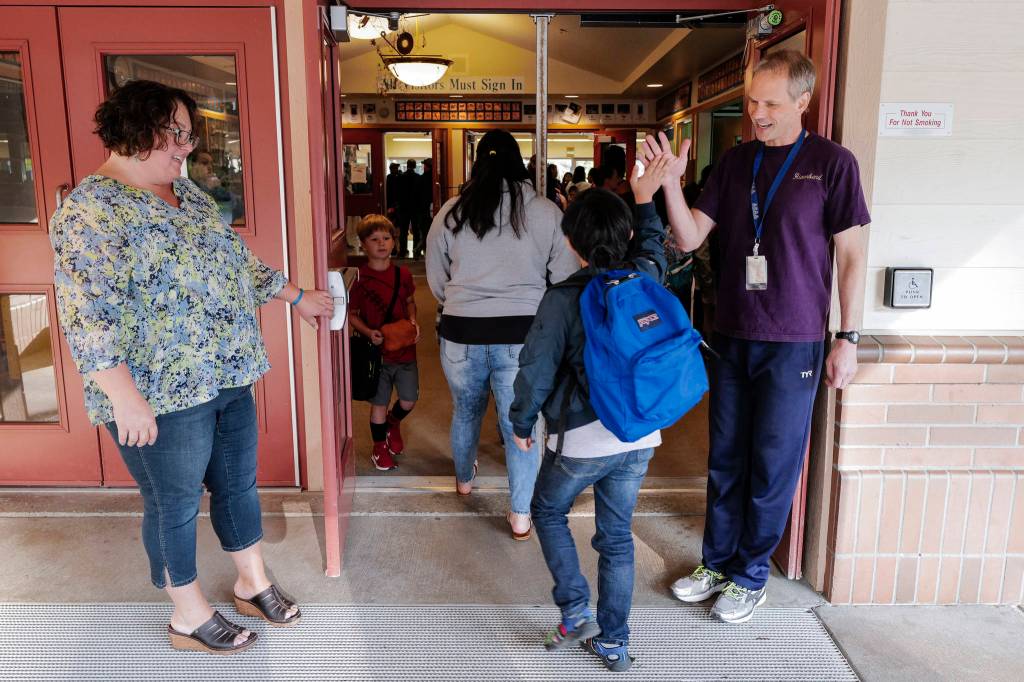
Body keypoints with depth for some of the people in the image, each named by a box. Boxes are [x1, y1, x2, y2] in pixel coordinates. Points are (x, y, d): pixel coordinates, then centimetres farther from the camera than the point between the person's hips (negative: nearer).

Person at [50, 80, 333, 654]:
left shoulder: (185, 191, 10)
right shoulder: (92, 210, -15)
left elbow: (236, 258, 20)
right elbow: (90, 315, -22)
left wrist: (297, 296, 21)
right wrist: (126, 399, -25)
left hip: (229, 378, 8)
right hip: (162, 396, -8)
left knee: (239, 484, 19)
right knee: (176, 506, 10)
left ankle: (253, 584, 40)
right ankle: (190, 617, 30)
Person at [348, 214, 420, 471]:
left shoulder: (402, 274, 2)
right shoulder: (359, 278, -8)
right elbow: (352, 314, -2)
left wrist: (413, 321, -2)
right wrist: (368, 332, -19)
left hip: (405, 348, 3)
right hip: (377, 351, -3)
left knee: (409, 400, 9)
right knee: (379, 403, 7)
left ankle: (393, 422, 43)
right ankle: (379, 448, 28)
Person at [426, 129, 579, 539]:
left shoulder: (451, 212, 1)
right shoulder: (547, 213, -3)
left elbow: (436, 282, 11)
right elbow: (566, 280, 2)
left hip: (461, 332, 2)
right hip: (523, 334, -2)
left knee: (466, 411, 24)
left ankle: (464, 479, 49)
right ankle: (521, 517, 18)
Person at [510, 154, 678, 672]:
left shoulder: (562, 299, -14)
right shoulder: (646, 279, -1)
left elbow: (535, 370, -10)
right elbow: (652, 246, 24)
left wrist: (522, 423, 5)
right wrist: (645, 199, 35)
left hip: (581, 440, -4)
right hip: (640, 437, 5)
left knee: (548, 511, 22)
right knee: (616, 536, 16)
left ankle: (575, 612, 18)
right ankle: (612, 643, 26)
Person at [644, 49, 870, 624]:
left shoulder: (832, 162, -5)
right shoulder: (736, 162, 7)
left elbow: (852, 257, -4)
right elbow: (690, 237, 2)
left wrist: (849, 340, -7)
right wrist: (670, 182, -13)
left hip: (793, 342, -4)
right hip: (732, 336, 4)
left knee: (772, 466, 5)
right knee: (726, 459, 13)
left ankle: (751, 577, 23)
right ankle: (718, 562, 29)